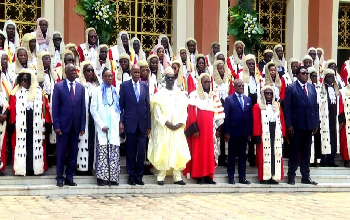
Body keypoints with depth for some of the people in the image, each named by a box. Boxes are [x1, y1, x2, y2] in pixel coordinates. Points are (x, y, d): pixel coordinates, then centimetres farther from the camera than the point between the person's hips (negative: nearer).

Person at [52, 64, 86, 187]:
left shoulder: (81, 87, 7)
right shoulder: (58, 86, -1)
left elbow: (83, 108, 7)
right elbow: (55, 107, -4)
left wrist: (82, 126, 1)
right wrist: (56, 125, -10)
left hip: (76, 125, 3)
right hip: (63, 124, -3)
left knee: (73, 153, 6)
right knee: (61, 152, 3)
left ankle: (69, 177, 14)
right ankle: (60, 177, 13)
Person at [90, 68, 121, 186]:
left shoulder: (116, 91, 14)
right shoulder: (97, 91, 4)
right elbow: (93, 109, -1)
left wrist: (119, 122, 1)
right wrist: (102, 125, -8)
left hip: (114, 127, 3)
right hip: (102, 127, -3)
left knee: (114, 153, -2)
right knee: (102, 153, -6)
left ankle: (113, 177, 2)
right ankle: (101, 177, -1)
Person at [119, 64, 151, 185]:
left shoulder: (145, 86, 8)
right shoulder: (124, 86, 2)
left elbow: (148, 106, 9)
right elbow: (121, 105, 2)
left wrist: (149, 125, 6)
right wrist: (121, 121, -6)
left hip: (142, 124, 2)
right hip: (130, 123, -2)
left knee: (141, 151, 0)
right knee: (131, 152, 5)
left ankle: (139, 176, 10)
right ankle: (131, 176, 14)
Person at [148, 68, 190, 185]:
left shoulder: (181, 95, 12)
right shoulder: (159, 95, 3)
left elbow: (184, 112, 9)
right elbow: (157, 112, -4)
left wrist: (180, 124, -7)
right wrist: (167, 123, -14)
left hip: (178, 129, 3)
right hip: (163, 129, -3)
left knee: (178, 151, -1)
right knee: (163, 151, -5)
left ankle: (177, 177, 1)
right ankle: (161, 176, -2)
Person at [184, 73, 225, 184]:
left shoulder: (214, 96, 12)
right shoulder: (194, 95, -2)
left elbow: (218, 113, 11)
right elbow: (191, 114, -7)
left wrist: (218, 128, 4)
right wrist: (194, 129, -14)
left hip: (210, 129, 4)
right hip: (198, 129, -4)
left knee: (210, 152, 4)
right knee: (198, 152, -3)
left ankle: (208, 176, 8)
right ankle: (198, 176, 1)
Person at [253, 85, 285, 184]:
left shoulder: (277, 106, 16)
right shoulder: (258, 106, 2)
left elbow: (282, 120, 14)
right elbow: (256, 122, -4)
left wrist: (283, 133, 7)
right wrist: (257, 135, -11)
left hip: (276, 134, 4)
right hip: (264, 135, -4)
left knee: (276, 155, 2)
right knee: (264, 155, -5)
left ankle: (274, 176, 7)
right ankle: (264, 177, -1)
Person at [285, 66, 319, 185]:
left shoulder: (312, 88, 10)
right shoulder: (291, 88, -4)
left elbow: (315, 107, 11)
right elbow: (287, 108, -7)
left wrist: (316, 123, 6)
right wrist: (289, 125, -12)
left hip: (309, 126, 4)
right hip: (296, 126, -4)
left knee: (306, 152, 9)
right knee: (294, 151, 3)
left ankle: (306, 176, 16)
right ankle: (291, 176, 10)